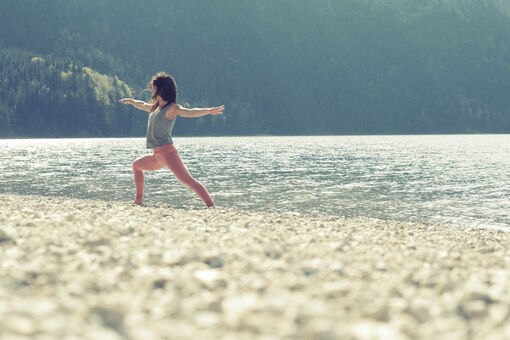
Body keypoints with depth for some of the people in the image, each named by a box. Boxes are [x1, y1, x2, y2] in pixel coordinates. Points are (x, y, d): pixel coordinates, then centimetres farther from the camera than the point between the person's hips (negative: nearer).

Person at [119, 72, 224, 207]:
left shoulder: (171, 108, -8)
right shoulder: (155, 108, 18)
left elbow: (190, 112, -23)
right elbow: (143, 105, 40)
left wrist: (208, 111, -40)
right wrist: (131, 101, 58)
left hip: (167, 151, -10)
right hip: (157, 156, 10)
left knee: (186, 179, -22)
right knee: (136, 165, 28)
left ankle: (211, 205, -30)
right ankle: (138, 200, 32)